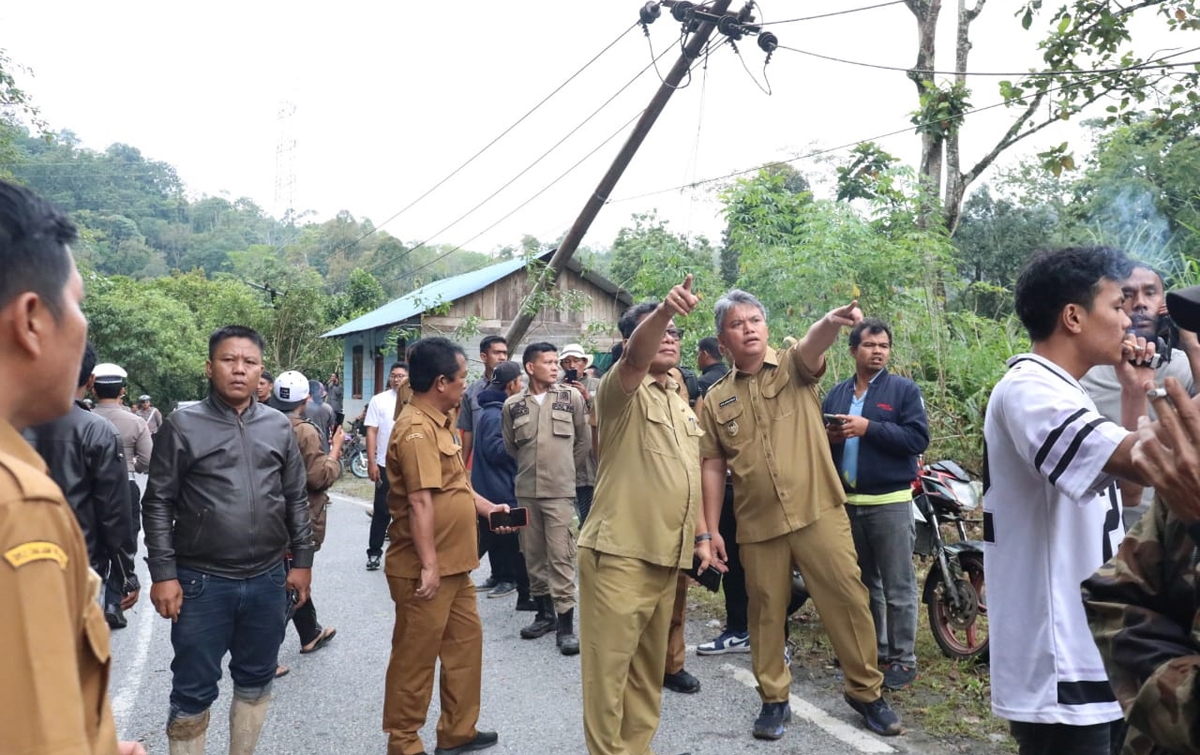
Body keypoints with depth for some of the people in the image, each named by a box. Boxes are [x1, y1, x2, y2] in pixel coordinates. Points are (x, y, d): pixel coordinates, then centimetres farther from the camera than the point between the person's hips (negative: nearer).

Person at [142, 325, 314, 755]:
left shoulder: (279, 427, 4)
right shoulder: (183, 425, -5)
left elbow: (296, 499, 9)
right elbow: (158, 505, -4)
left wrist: (302, 561, 7)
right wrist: (163, 574, -8)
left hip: (268, 580, 3)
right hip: (202, 582, -3)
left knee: (256, 680, 17)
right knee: (193, 692, 8)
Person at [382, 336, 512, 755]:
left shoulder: (438, 423, 12)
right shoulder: (417, 430, -21)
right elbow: (421, 503, -24)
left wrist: (488, 507, 14)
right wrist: (428, 565, -24)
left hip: (453, 564, 10)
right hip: (426, 569, -10)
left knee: (465, 643, 18)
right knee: (415, 657, 6)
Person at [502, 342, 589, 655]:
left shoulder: (572, 398, -1)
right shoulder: (512, 405, 2)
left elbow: (584, 441, 8)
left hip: (560, 491, -2)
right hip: (526, 491, 3)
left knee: (561, 556, -6)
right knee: (533, 555, 11)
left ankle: (565, 623, 0)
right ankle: (544, 612, 26)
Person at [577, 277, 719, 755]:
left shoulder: (681, 404, 16)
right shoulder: (623, 390, -6)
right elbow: (636, 358, -30)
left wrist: (701, 536, 16)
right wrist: (663, 309, -47)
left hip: (666, 556, 8)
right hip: (618, 555, -7)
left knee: (649, 667, 17)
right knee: (609, 667, -2)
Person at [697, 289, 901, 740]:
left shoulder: (794, 366, 2)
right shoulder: (715, 400, 7)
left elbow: (814, 343, -22)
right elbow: (713, 467, 7)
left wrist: (832, 321, -46)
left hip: (818, 512, -1)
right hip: (757, 525, 2)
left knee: (848, 601, 3)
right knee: (766, 612, 11)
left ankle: (866, 691, 23)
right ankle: (774, 699, 28)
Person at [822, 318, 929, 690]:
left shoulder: (904, 389, -1)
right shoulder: (835, 394, 13)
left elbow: (918, 438, -12)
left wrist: (869, 428, -18)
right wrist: (829, 436, -6)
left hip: (890, 502, -5)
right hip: (846, 502, 5)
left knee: (898, 588, 0)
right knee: (862, 583, 15)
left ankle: (903, 659, 10)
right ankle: (872, 649, 27)